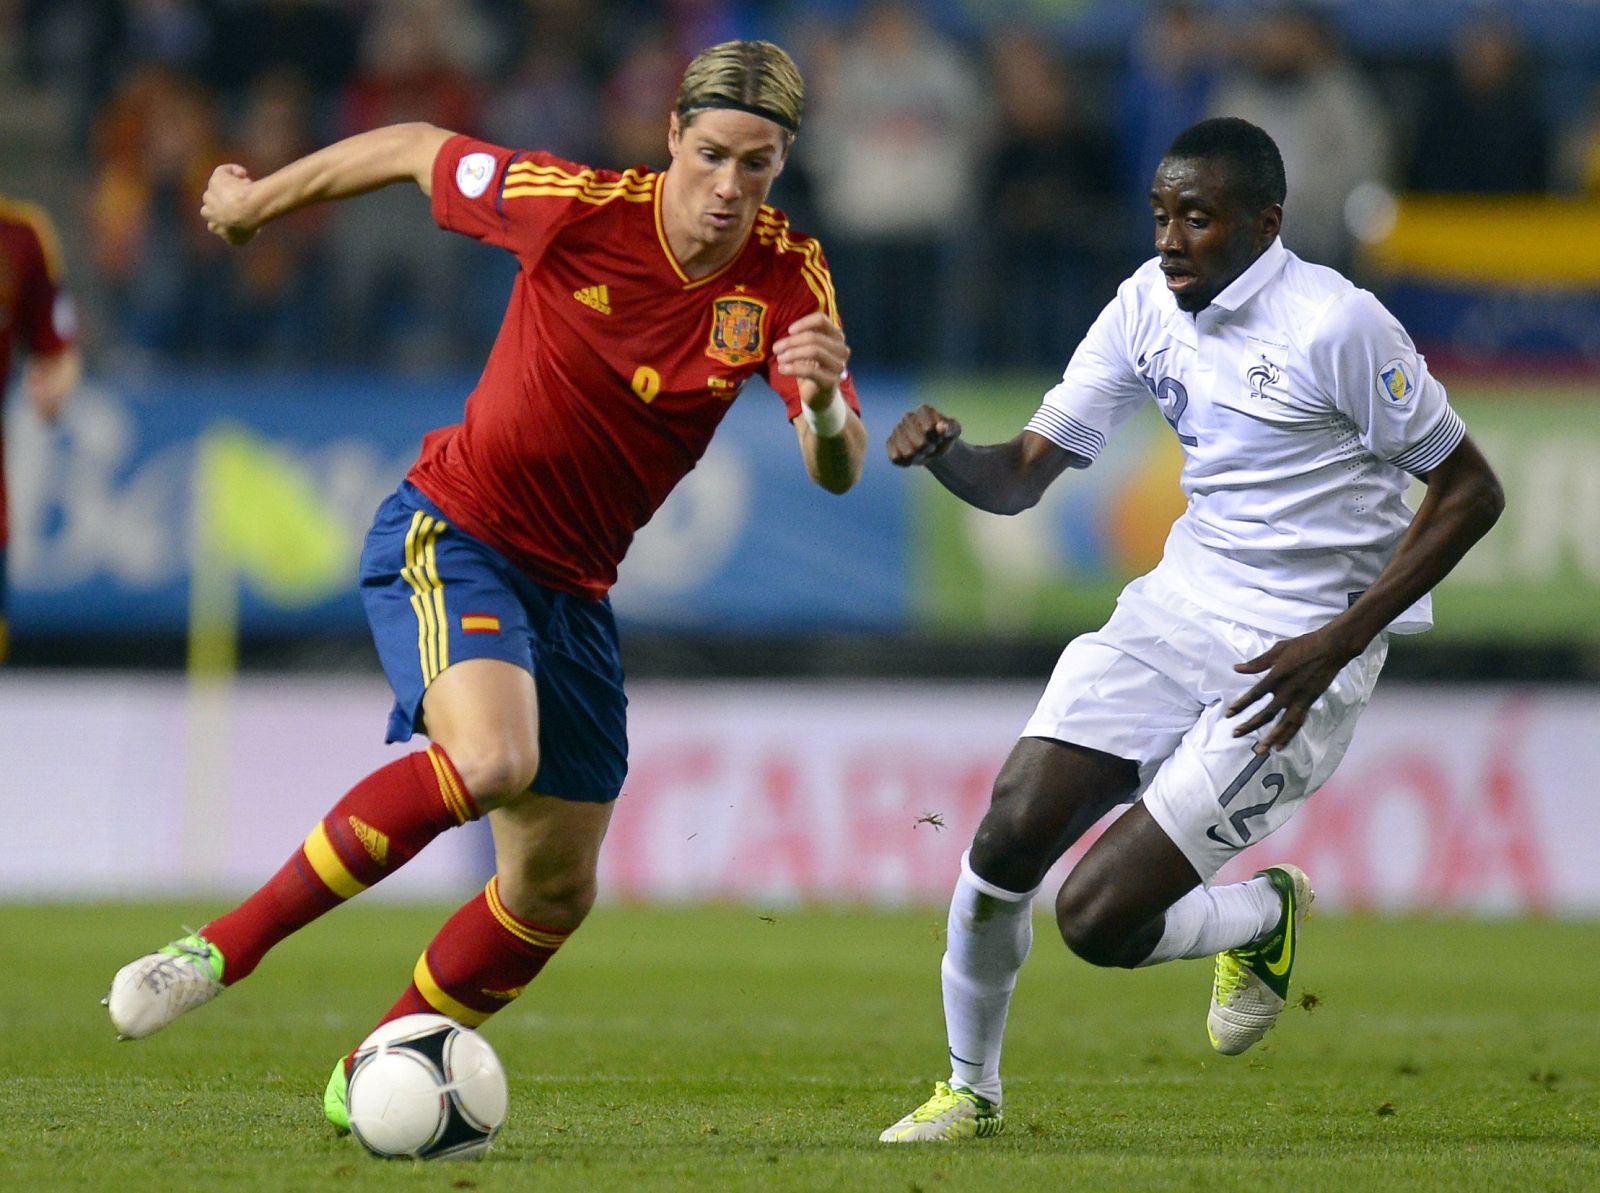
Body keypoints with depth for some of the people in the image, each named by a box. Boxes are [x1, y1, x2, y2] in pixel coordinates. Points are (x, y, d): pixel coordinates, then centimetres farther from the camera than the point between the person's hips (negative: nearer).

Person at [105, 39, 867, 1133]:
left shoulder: (788, 280, -9)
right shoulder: (580, 208, -18)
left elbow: (839, 473, -17)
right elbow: (415, 149, -2)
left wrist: (826, 408, -41)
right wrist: (256, 200, 12)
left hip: (573, 589, 6)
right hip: (449, 536, -5)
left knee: (555, 891, 8)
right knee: (491, 756, -34)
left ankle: (368, 1080, 29)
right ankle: (223, 950, -24)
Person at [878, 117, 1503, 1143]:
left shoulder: (1337, 326, -16)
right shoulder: (1150, 306, 4)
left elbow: (1470, 490, -10)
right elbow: (1020, 477, 8)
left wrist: (1336, 643, -16)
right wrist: (941, 453, -16)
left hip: (1296, 662, -6)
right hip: (1177, 607, 6)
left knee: (1099, 920, -14)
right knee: (1010, 837, -11)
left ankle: (1266, 917, 19)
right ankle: (971, 1090, 12)